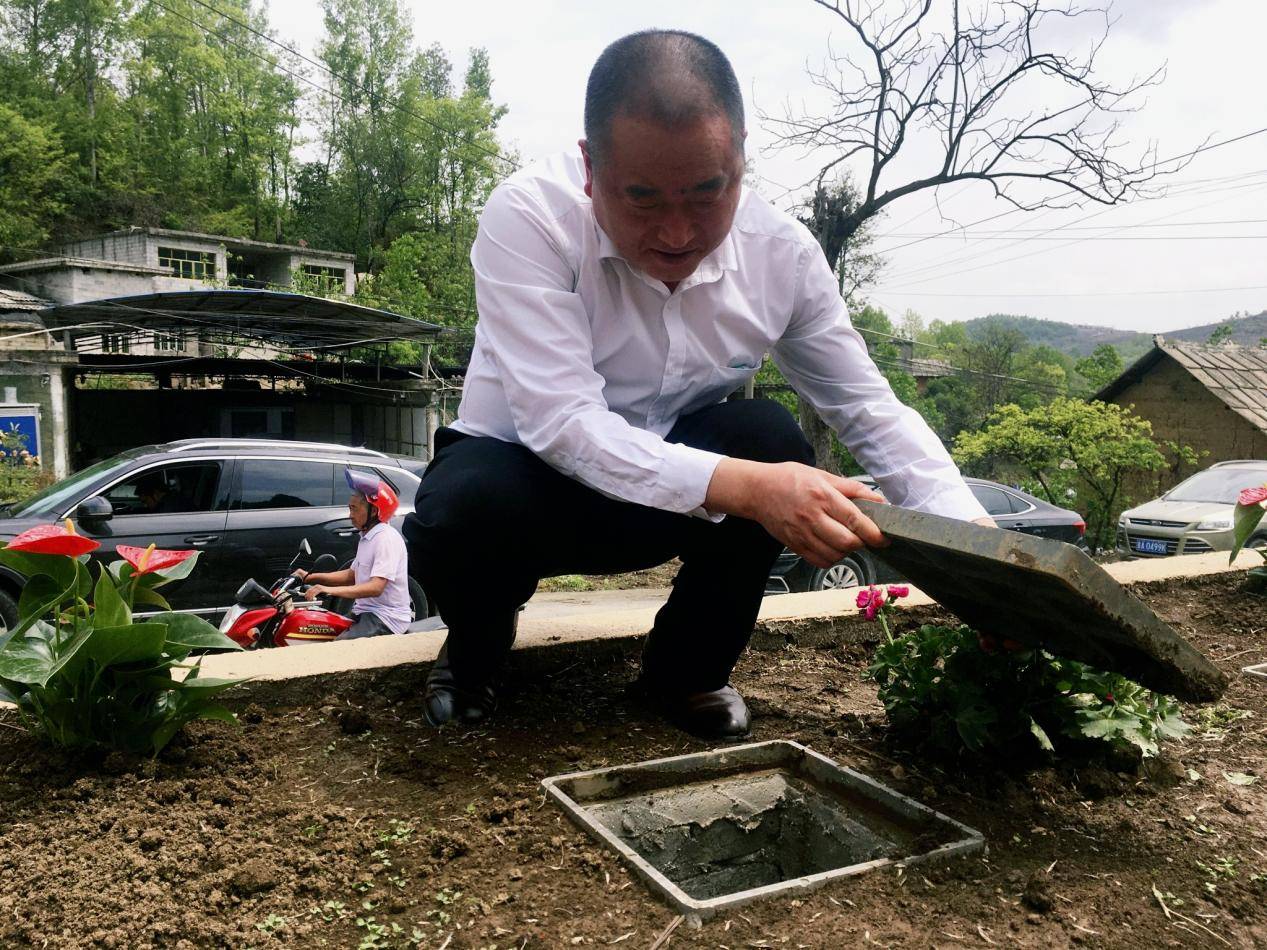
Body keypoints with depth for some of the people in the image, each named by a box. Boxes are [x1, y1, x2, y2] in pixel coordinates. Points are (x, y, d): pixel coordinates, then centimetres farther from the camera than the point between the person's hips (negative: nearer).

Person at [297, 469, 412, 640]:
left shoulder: (387, 538, -17)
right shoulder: (367, 537, 16)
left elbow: (376, 588, -25)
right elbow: (352, 575, 23)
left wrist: (330, 590, -32)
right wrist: (310, 577, 14)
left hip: (387, 618, -10)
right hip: (365, 612, 10)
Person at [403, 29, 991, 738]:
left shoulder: (782, 250, -14)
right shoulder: (528, 218, -25)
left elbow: (872, 412, -7)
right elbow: (561, 423, -33)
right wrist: (742, 486, -45)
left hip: (676, 503, 3)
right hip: (522, 472, -3)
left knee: (768, 437, -26)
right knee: (463, 514, -36)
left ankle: (688, 671, 0)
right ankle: (476, 648, 3)